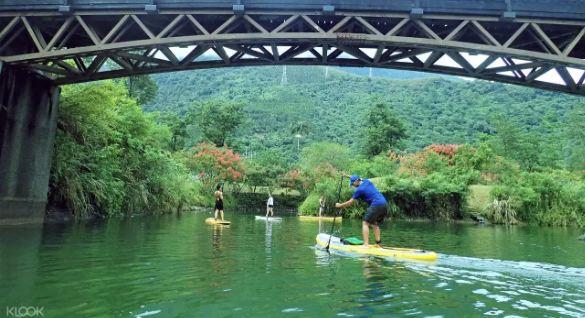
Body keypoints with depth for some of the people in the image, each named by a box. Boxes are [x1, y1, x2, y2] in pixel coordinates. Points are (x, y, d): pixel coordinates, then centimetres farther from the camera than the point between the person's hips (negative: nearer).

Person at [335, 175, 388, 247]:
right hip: (385, 204, 9)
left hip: (376, 205, -9)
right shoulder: (367, 181, 17)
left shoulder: (359, 189, -3)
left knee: (365, 223, -3)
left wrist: (340, 205, 14)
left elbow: (350, 202, 2)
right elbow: (359, 179, 41)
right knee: (375, 224, 18)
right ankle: (378, 243, 10)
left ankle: (366, 244, -13)